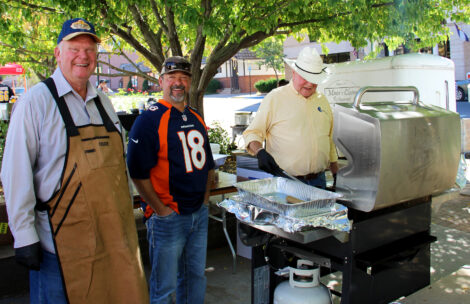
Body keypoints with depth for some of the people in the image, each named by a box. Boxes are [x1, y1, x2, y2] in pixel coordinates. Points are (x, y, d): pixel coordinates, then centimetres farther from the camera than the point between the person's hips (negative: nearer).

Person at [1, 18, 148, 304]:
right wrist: (24, 236, -13)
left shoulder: (103, 103, 11)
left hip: (113, 237, 6)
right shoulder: (36, 101, -8)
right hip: (62, 242, -5)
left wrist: (127, 215, 18)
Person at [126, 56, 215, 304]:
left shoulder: (196, 119, 10)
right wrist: (160, 209, -15)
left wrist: (205, 199, 11)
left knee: (196, 277, 19)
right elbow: (137, 172, -16)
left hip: (199, 215, 7)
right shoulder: (149, 120, -12)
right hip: (167, 217, -7)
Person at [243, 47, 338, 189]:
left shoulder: (322, 100, 13)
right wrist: (260, 152, -23)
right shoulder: (275, 98, -4)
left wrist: (337, 176, 18)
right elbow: (252, 133, -3)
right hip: (286, 181, -5)